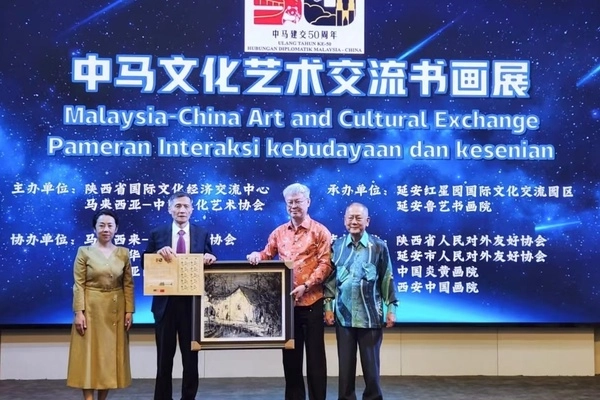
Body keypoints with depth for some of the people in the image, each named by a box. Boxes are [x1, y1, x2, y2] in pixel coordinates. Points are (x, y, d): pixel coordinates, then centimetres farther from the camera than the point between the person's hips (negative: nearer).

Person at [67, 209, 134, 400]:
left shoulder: (123, 253, 5)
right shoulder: (84, 252, -2)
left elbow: (128, 284, 6)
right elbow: (78, 284, -5)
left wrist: (129, 311, 0)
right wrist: (79, 312, -13)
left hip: (115, 310, 3)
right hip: (91, 308, -3)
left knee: (110, 353, 6)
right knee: (89, 353, -2)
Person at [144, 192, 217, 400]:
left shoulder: (203, 234, 4)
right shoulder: (157, 234, 3)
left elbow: (209, 264, 6)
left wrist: (211, 259, -17)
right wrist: (158, 253, -18)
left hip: (192, 303, 0)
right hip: (165, 302, 0)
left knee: (191, 357, 10)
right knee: (164, 358, 10)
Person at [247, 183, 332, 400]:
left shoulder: (320, 231, -2)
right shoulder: (279, 233, 12)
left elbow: (325, 264, -9)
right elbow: (267, 256, 17)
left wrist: (306, 286, -19)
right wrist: (256, 255, -7)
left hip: (312, 302, -4)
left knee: (315, 355, 1)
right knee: (290, 355, 10)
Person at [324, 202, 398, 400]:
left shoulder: (379, 246, -1)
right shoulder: (336, 246, 5)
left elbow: (387, 279, 2)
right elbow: (330, 278, 8)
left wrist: (391, 308, -1)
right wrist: (328, 306, 2)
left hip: (370, 316, -2)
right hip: (344, 315, 2)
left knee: (371, 363, 6)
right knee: (345, 364, 8)